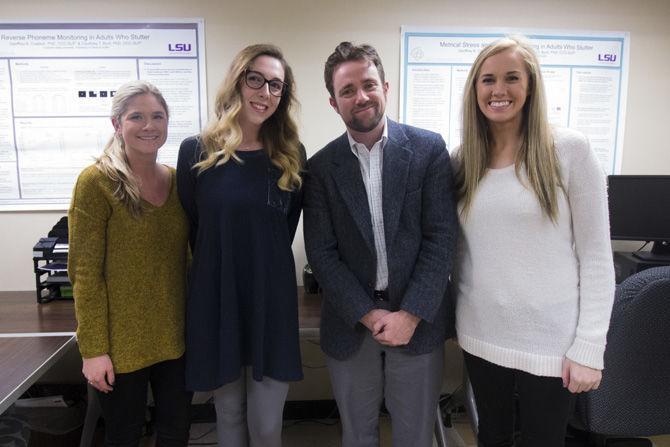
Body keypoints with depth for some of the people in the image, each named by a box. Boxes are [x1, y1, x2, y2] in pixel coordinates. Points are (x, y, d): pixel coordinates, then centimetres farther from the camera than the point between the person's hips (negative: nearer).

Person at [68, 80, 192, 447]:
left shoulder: (178, 180, 3)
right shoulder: (96, 182, -12)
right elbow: (85, 272, -12)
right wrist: (93, 349, -13)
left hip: (176, 337, 5)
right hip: (121, 342, -4)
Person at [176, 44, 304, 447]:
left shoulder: (290, 155, -1)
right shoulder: (196, 152, -5)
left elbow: (286, 227, 8)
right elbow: (191, 229, 5)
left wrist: (265, 263, 7)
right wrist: (219, 267, 7)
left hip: (272, 299, 0)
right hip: (215, 298, 0)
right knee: (229, 414, 18)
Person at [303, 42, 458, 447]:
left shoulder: (429, 149, -4)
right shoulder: (321, 167, -2)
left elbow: (441, 237, -7)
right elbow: (322, 254, -4)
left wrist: (410, 314, -12)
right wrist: (368, 315, -11)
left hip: (418, 320, 0)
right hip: (350, 323, 1)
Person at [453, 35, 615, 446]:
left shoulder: (569, 149, -9)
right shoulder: (465, 159, 3)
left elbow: (596, 254, -8)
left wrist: (589, 347, -11)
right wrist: (456, 315, 9)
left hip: (549, 340, -3)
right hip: (481, 336, 4)